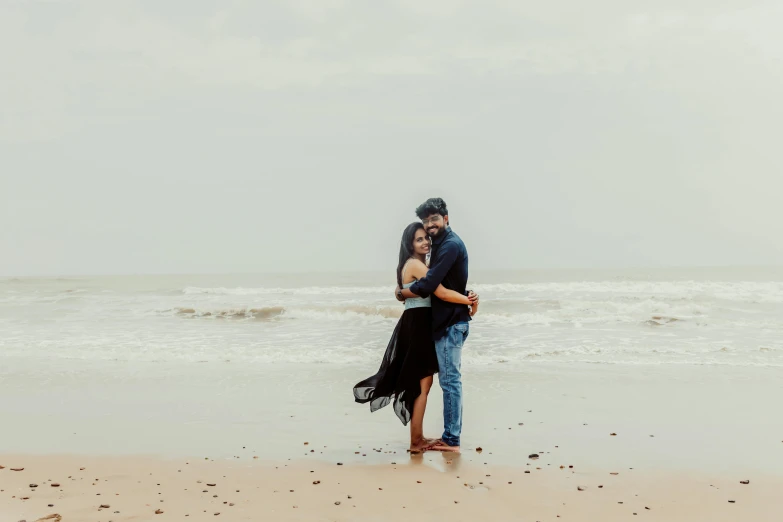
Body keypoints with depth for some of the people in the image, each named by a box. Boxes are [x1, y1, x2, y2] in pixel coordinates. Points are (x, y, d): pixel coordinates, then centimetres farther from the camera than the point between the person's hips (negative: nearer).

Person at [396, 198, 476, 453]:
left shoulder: (451, 245, -17)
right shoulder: (441, 243, 16)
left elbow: (427, 285, -22)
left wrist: (401, 293, -7)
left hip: (451, 323, -10)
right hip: (446, 321, 10)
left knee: (450, 380, -7)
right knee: (449, 379, 13)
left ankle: (451, 440, -3)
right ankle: (450, 436, 19)